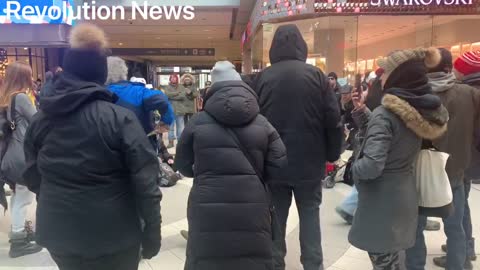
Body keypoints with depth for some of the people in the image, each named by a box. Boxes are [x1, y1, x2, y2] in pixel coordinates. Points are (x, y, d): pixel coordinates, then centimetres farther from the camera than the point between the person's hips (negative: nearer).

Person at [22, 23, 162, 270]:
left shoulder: (40, 118, -1)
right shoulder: (119, 118, -17)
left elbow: (32, 176, 10)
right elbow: (144, 182, -18)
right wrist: (152, 232, -8)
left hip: (57, 231, 5)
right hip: (111, 234, -4)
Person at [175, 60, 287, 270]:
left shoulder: (198, 122, 2)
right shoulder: (262, 123, 5)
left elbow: (182, 165, 12)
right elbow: (279, 166, 1)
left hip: (207, 209, 0)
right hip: (252, 208, 1)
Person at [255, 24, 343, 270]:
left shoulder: (263, 78, -1)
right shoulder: (315, 75, -5)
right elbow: (333, 119, -6)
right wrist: (332, 154, 5)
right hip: (309, 162, -1)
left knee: (276, 216, 12)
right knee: (310, 213, 12)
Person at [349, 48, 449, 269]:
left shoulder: (385, 114, -22)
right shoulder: (424, 111, 2)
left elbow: (371, 166, -30)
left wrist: (354, 167, -9)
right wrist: (365, 113, 7)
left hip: (381, 200, -8)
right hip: (404, 195, 8)